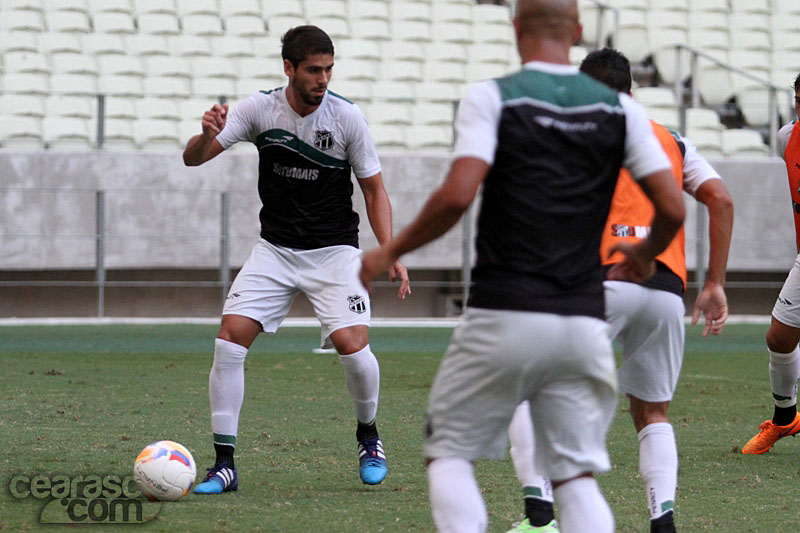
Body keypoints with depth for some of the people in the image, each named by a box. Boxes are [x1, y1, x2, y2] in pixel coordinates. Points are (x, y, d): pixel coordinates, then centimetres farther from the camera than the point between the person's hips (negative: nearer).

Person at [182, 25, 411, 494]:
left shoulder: (347, 117, -10)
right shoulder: (259, 109, -7)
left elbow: (375, 190, -2)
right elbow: (193, 159, -6)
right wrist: (207, 135, -30)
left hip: (334, 251, -2)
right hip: (275, 250, 2)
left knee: (352, 344, -20)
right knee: (230, 337, -15)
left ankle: (368, 435, 12)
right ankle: (224, 464, -7)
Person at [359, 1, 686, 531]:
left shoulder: (491, 98, -4)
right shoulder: (619, 109, 6)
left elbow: (457, 195, -16)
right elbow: (673, 208, 2)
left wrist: (391, 251, -2)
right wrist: (644, 256, 23)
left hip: (505, 314, -3)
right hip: (584, 322, 3)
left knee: (449, 453, 12)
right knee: (577, 476, 8)